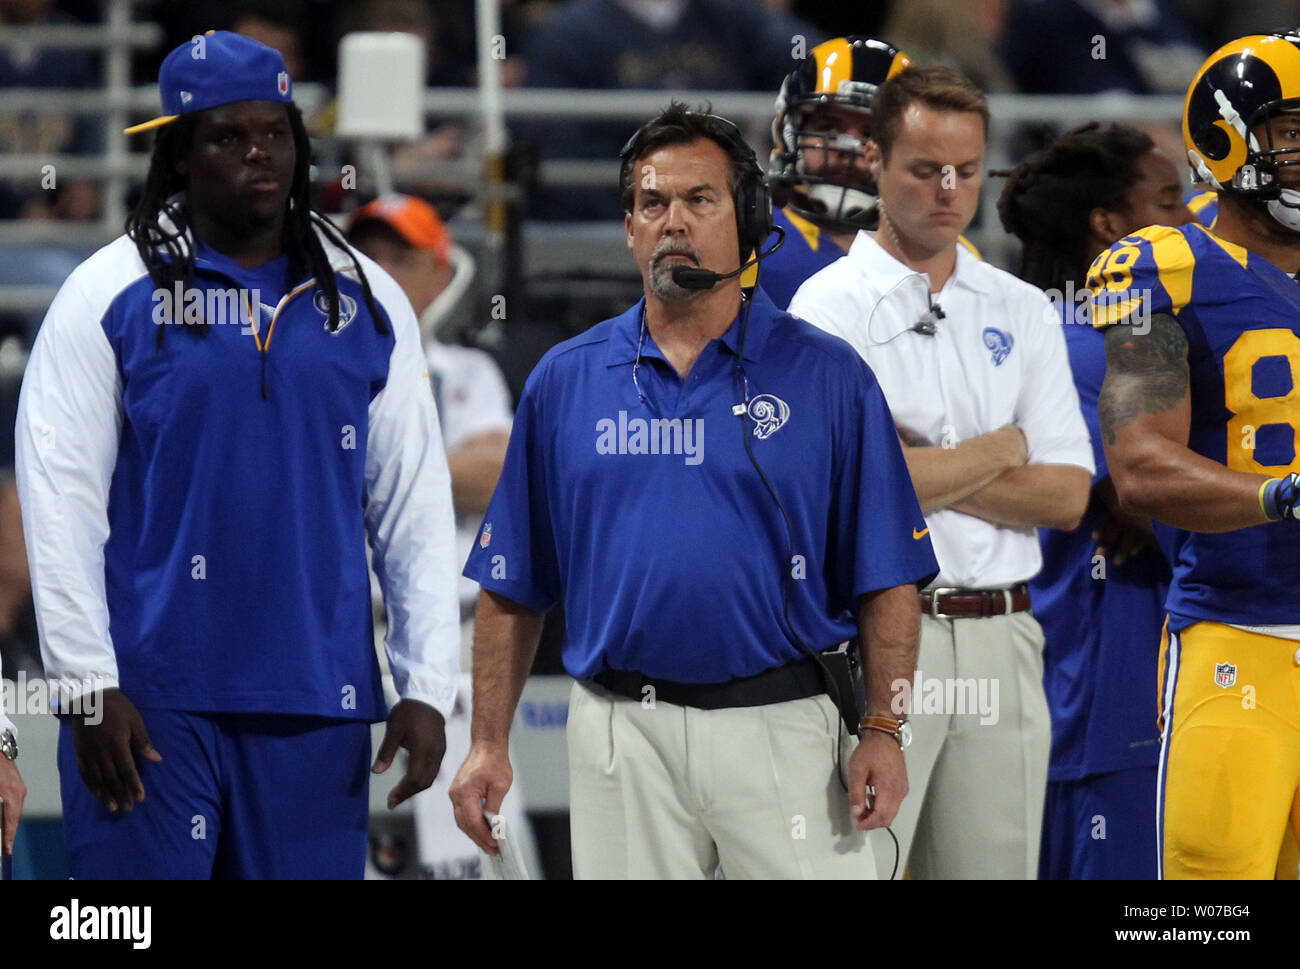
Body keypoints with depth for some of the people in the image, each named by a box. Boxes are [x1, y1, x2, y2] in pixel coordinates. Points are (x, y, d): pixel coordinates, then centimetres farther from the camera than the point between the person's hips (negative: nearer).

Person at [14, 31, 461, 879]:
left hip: (319, 701, 3)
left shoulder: (366, 301, 11)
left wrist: (427, 687, 4)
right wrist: (90, 689, -10)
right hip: (150, 701, -3)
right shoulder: (110, 293, 1)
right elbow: (60, 503, -3)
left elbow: (416, 508, 12)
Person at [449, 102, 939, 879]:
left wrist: (884, 730, -8)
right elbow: (515, 588, 11)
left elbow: (887, 578, 1)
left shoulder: (828, 377, 3)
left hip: (779, 728, -2)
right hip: (621, 737, 2)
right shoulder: (566, 380, 9)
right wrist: (490, 744, 4)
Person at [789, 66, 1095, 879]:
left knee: (997, 864, 4)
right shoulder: (830, 305, -1)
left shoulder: (1022, 311, 14)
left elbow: (1067, 498, 5)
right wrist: (998, 453, -1)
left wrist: (919, 468, -7)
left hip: (1001, 638, 5)